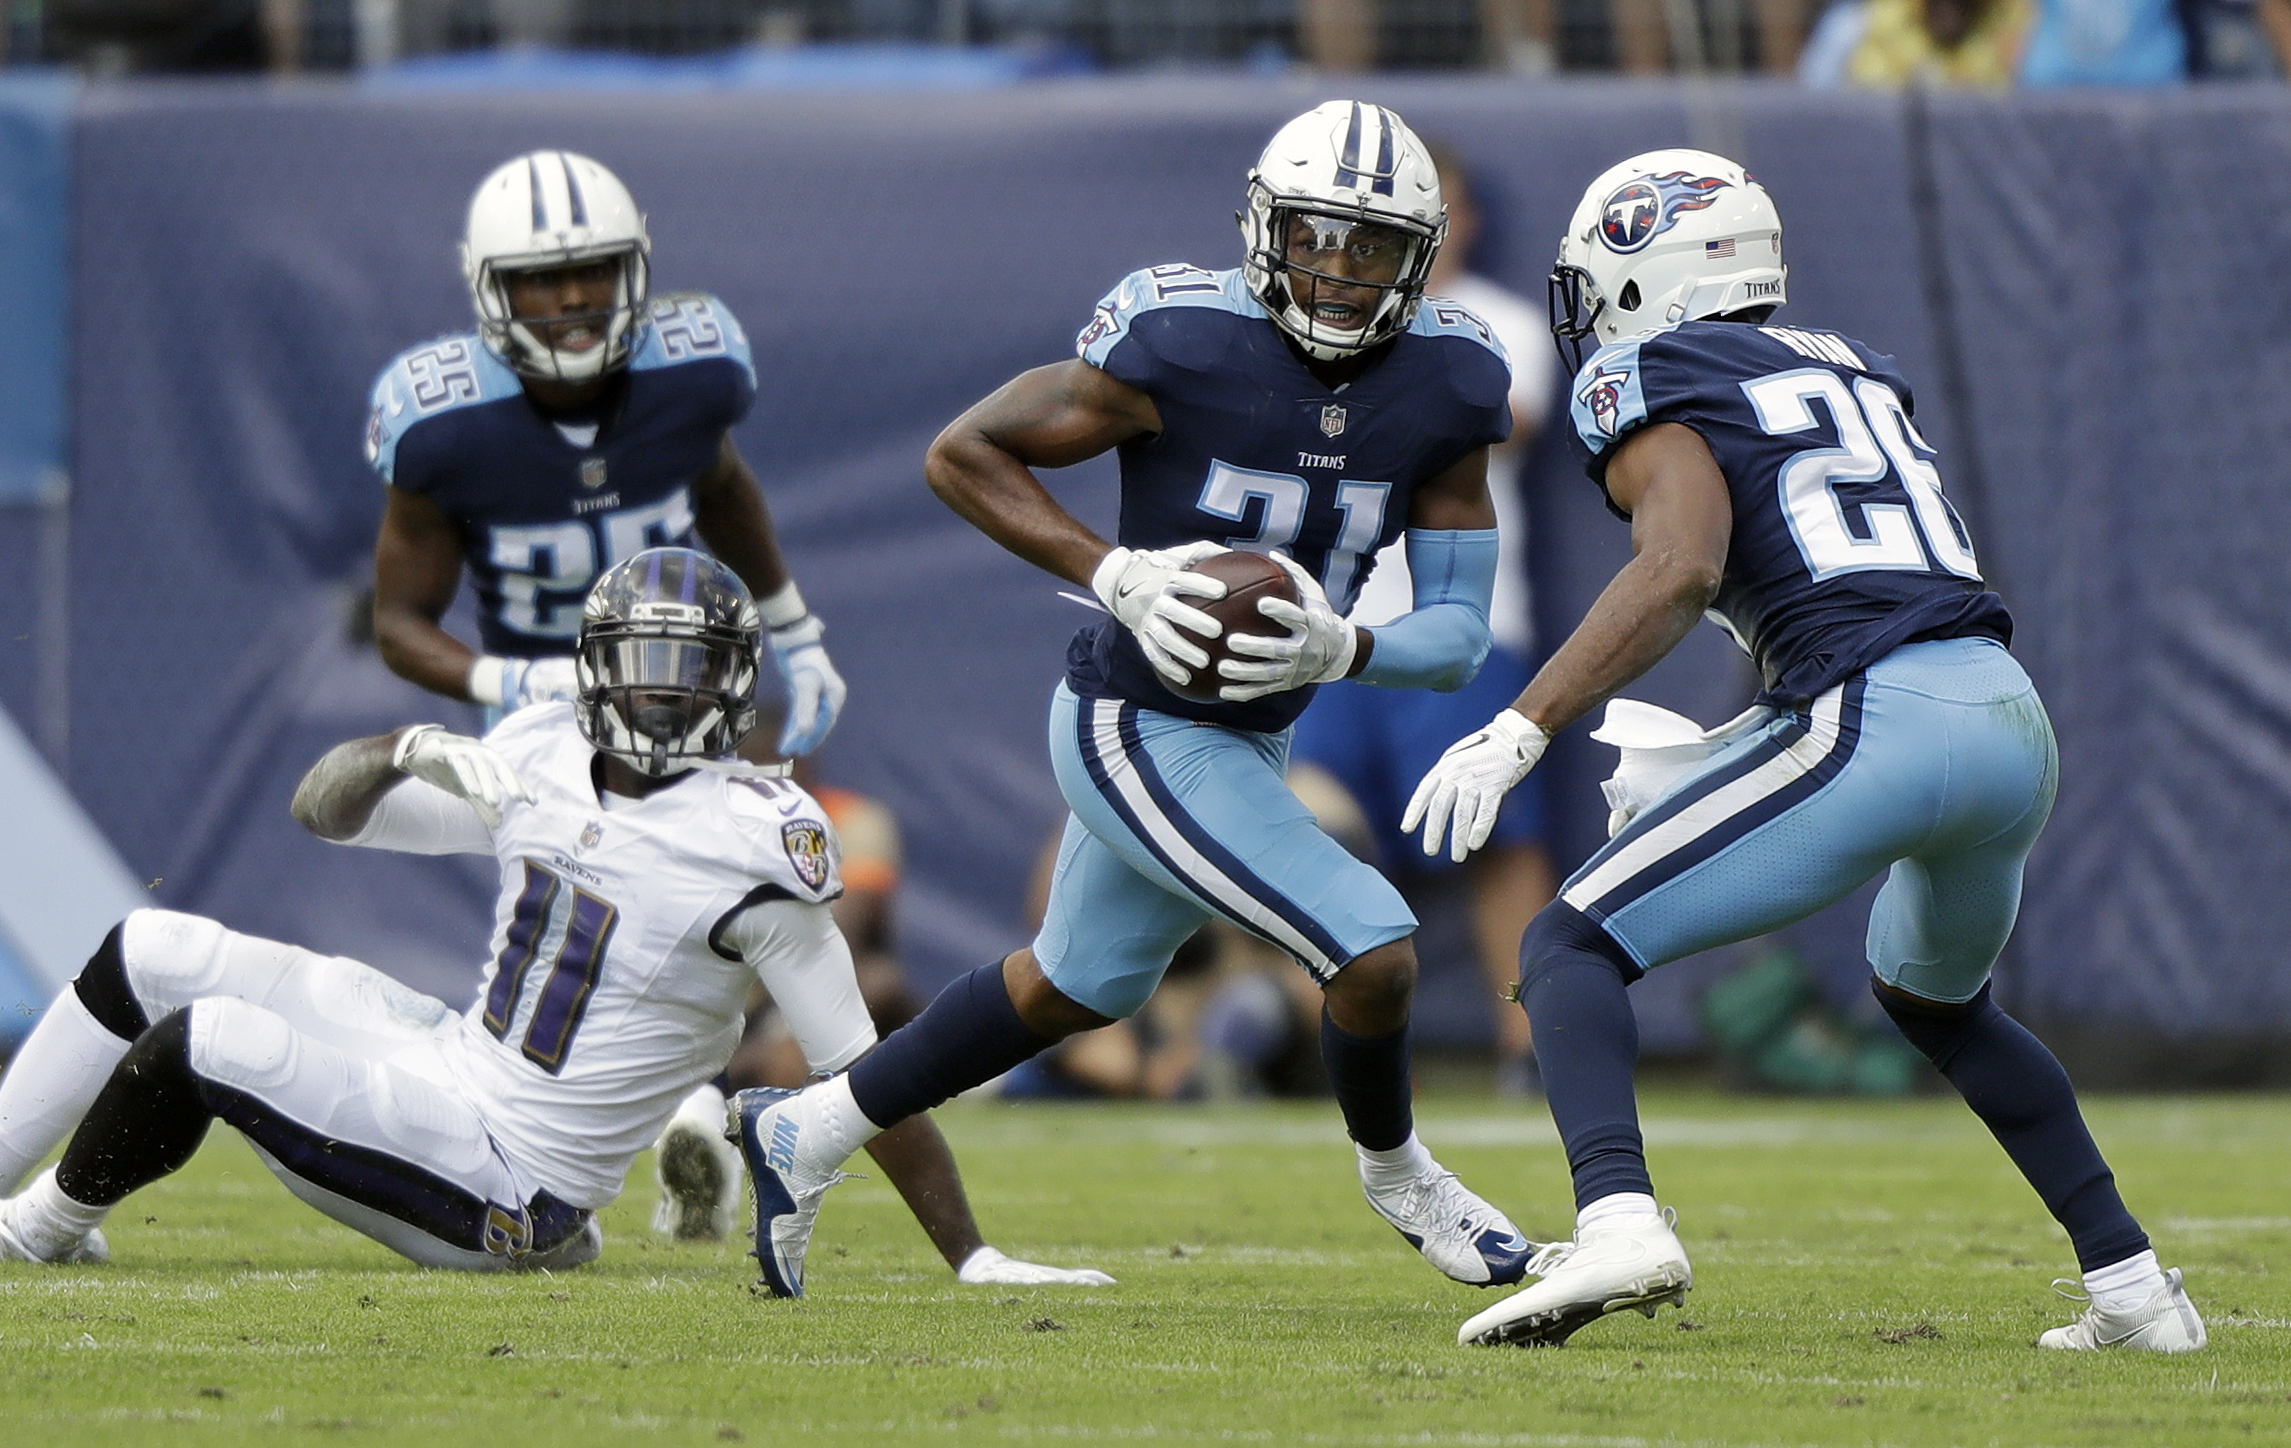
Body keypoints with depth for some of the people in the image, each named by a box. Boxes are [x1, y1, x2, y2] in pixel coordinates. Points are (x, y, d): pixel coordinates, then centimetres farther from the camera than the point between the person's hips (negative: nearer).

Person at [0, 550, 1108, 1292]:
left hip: (502, 1180, -7)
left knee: (197, 1044, -19)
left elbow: (868, 1078, -17)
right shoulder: (542, 759, 3)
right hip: (453, 1056, 8)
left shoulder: (753, 844, -19)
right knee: (150, 955, 6)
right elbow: (323, 806, 9)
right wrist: (407, 754, -14)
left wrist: (972, 1261, -20)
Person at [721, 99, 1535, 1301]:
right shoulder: (1184, 347, -24)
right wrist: (1114, 575, -25)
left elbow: (1458, 632, -6)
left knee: (1077, 987, 25)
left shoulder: (1448, 389, -9)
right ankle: (1397, 1177, 17)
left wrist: (1338, 650, -27)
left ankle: (804, 1134, 42)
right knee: (1373, 954, -14)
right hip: (1143, 735, -8)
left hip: (1250, 736, 8)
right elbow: (962, 452, -13)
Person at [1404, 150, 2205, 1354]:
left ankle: (1617, 1216, -27)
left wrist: (1517, 734, -18)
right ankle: (2132, 1284, 28)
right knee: (1933, 998, 34)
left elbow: (1680, 569, -14)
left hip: (1875, 728, -7)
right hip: (2013, 721, 7)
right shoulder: (1848, 368, 26)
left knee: (1572, 948, -1)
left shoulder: (1649, 384, 3)